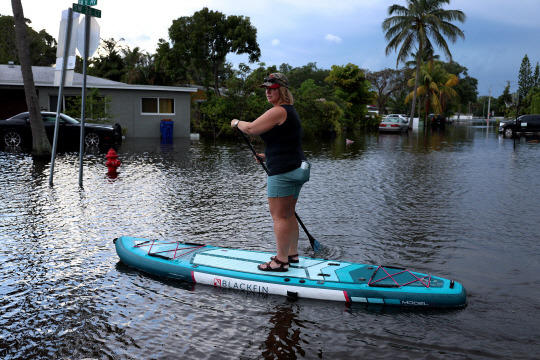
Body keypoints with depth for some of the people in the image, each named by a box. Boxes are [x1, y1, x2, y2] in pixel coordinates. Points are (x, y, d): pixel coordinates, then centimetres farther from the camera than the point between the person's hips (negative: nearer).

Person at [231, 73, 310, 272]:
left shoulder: (278, 111, -14)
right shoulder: (290, 110, 19)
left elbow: (251, 129, -15)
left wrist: (237, 123, 5)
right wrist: (268, 156, 20)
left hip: (282, 172, -11)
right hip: (297, 168, 11)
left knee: (279, 216, -4)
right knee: (288, 215, 17)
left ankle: (281, 260, 3)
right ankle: (292, 254, 26)